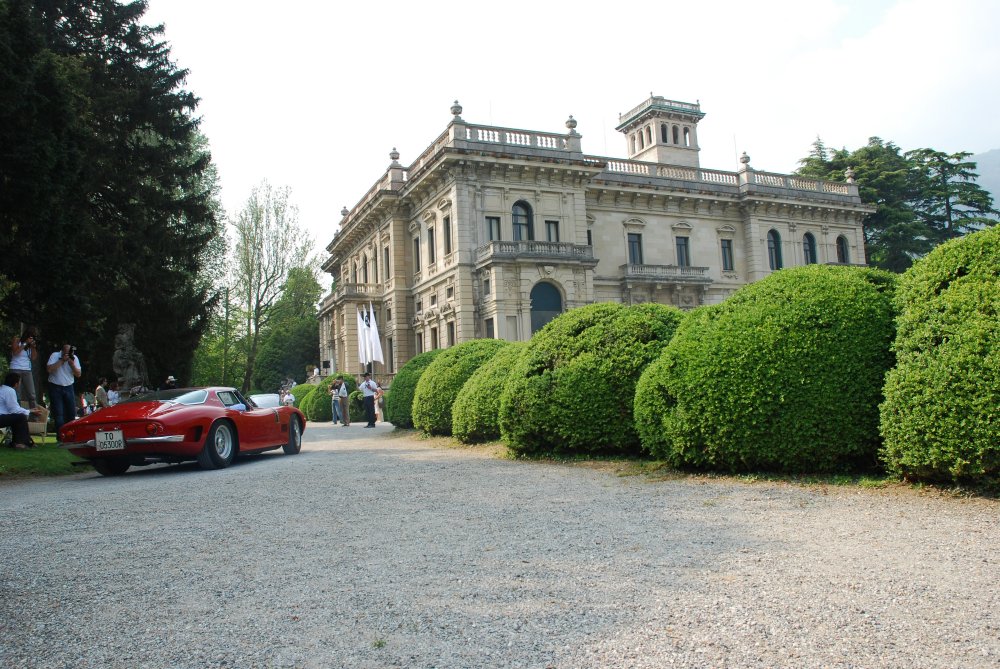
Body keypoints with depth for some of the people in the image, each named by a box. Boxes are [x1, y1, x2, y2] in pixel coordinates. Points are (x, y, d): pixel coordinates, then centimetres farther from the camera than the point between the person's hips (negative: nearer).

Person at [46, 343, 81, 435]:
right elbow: (49, 369, -22)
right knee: (58, 413, -7)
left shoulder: (74, 358, 2)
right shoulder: (55, 355, -7)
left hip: (68, 387, 4)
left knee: (71, 412, 4)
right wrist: (62, 360, -22)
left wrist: (72, 363, -17)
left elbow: (78, 374, -3)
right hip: (55, 387, -4)